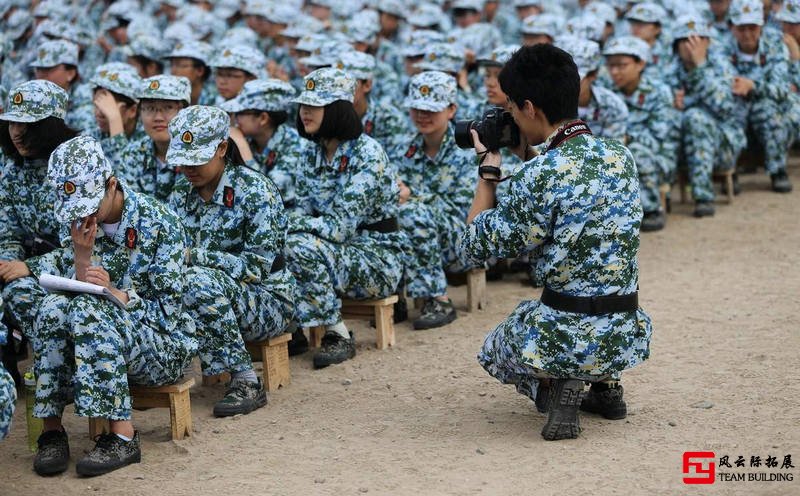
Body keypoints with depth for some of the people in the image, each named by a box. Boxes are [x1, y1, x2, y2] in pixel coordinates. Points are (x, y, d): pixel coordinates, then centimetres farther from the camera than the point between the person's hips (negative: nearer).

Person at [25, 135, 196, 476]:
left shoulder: (158, 224, -10)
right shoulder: (75, 225, 4)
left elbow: (169, 311, -13)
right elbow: (73, 292, -1)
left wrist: (116, 293, -28)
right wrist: (81, 256, -18)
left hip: (163, 347, -4)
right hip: (99, 345, 4)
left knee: (89, 310, -33)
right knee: (54, 307, -26)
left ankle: (122, 435, -33)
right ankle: (52, 429, -24)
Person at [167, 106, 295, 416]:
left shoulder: (255, 191, -13)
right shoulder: (181, 193, 6)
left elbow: (258, 266, -20)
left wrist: (194, 256, -28)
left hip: (266, 301, -5)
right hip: (210, 298, 5)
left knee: (200, 282, -36)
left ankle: (247, 382, -26)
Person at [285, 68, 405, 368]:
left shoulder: (367, 154, -19)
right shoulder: (312, 154, 4)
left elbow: (341, 225, -25)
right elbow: (302, 211, 4)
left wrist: (290, 227, -27)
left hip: (378, 259, -6)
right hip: (339, 252, 7)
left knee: (302, 248, -31)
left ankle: (338, 336, -17)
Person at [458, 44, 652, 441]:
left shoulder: (539, 175, -19)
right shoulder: (621, 156, 2)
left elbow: (477, 247, -7)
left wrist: (488, 170, 1)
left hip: (568, 338, -6)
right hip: (628, 337, 6)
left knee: (494, 348, 27)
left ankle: (555, 385, -1)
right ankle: (604, 385, 19)